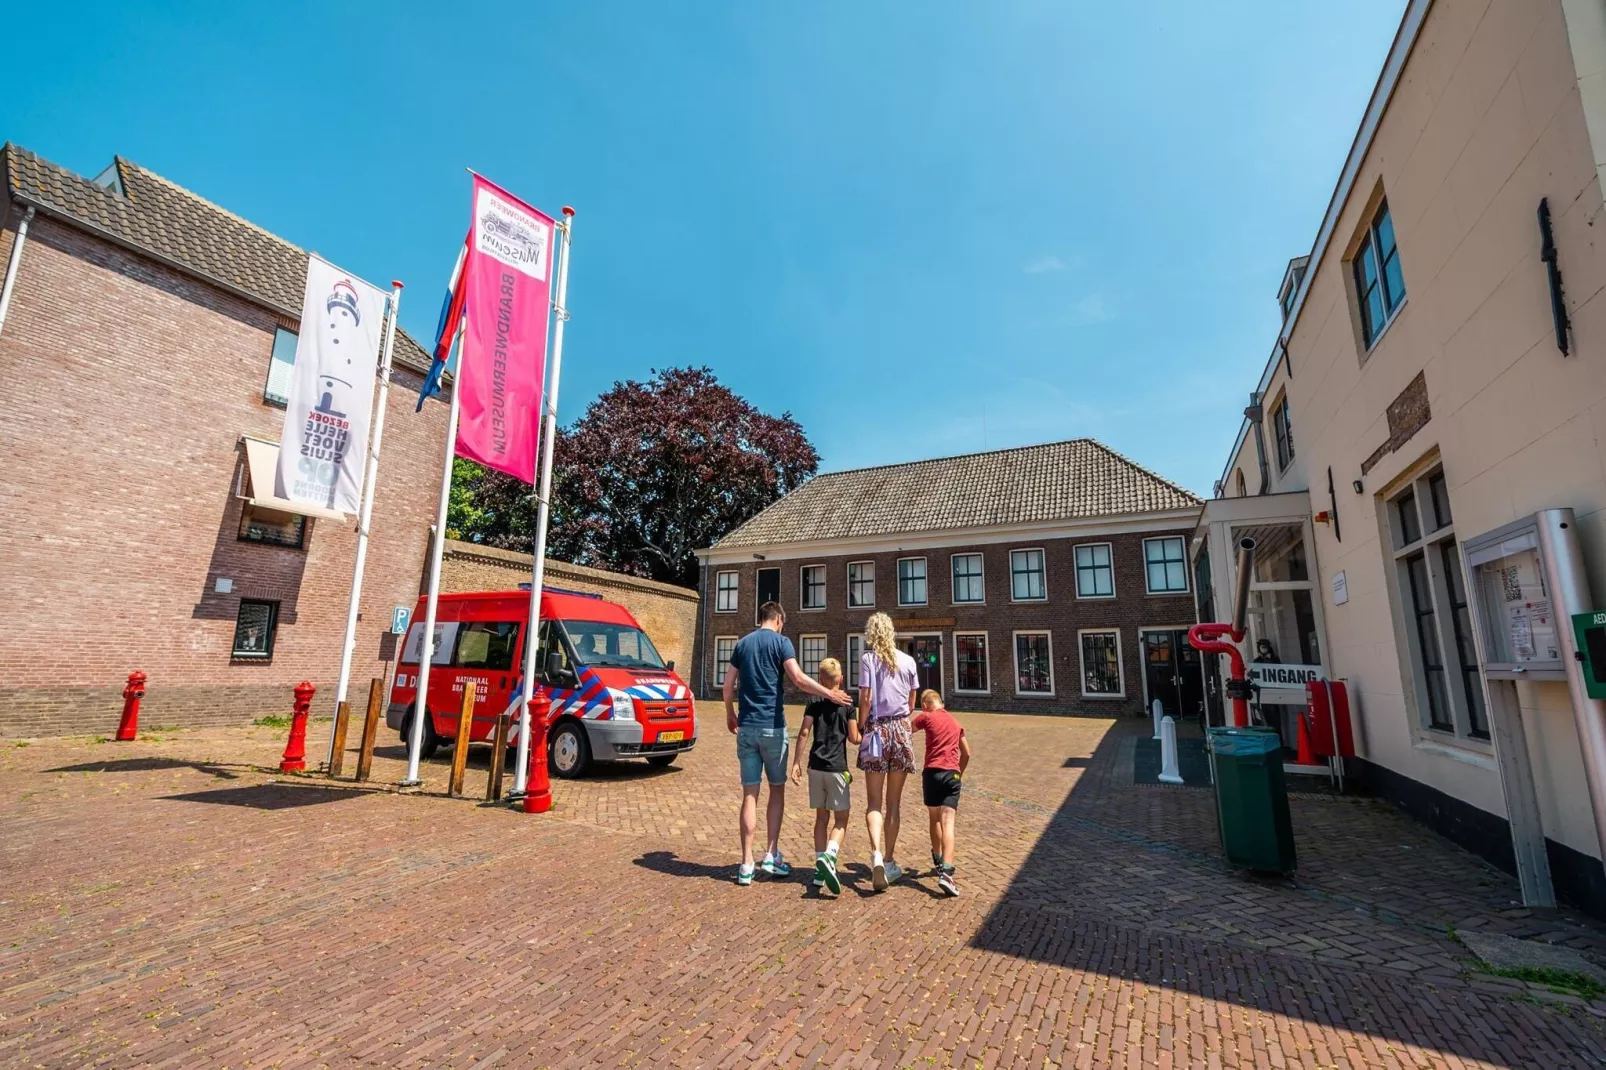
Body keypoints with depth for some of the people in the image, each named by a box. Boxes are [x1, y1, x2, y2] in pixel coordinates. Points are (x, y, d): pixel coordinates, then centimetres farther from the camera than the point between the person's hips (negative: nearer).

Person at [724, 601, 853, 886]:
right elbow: (798, 679, -17)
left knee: (750, 794, 6)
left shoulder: (742, 643, 10)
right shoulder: (780, 641, -5)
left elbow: (728, 685, 11)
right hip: (772, 726, -4)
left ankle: (747, 863, 7)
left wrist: (730, 714, 23)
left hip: (746, 726, 4)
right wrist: (829, 693, -11)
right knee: (777, 790, 12)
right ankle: (772, 854, 11)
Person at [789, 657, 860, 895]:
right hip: (837, 768, -3)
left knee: (822, 817, 14)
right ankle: (829, 856, -20)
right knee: (841, 819, 4)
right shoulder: (847, 703, -2)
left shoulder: (815, 702, 3)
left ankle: (820, 868, 13)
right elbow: (853, 738, -3)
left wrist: (796, 763, -1)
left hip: (816, 766, 3)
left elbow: (803, 733, -4)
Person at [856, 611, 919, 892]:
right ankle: (889, 862, 19)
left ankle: (877, 855, -16)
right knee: (893, 803, 12)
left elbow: (865, 698, -10)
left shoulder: (868, 659, -5)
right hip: (901, 730, 3)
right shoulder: (908, 661, 4)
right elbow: (912, 704, 7)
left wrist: (860, 726, 2)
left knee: (874, 802, 4)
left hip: (876, 731, -2)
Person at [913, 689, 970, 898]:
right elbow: (966, 754, 24)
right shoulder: (955, 722, 19)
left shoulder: (926, 717, 5)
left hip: (932, 772, -1)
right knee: (947, 823, -8)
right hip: (952, 774, 2)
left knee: (935, 819, 19)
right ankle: (946, 871, -25)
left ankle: (938, 862, 35)